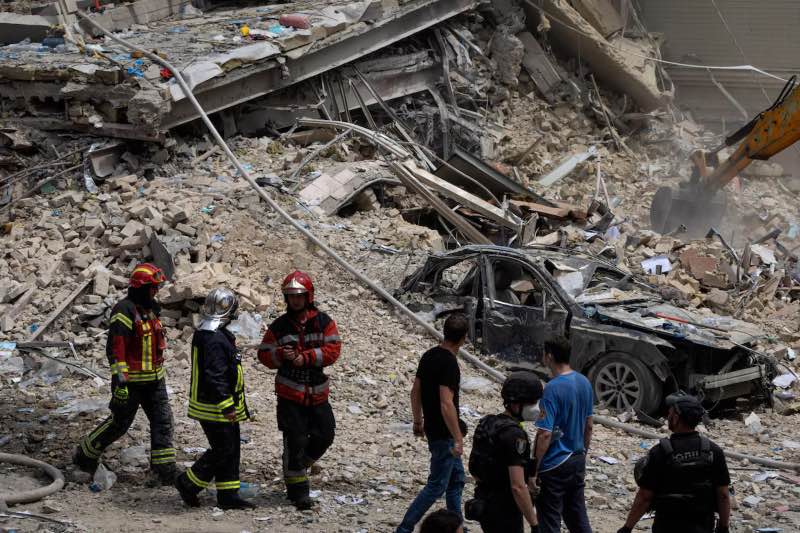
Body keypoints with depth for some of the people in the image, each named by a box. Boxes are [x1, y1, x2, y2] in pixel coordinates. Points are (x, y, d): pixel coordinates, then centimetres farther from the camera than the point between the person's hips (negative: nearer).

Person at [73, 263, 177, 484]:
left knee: (163, 420, 0)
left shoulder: (150, 309, 10)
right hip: (131, 380, -8)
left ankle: (164, 468, 2)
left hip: (154, 379, 8)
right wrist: (119, 381, -27)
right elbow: (115, 348, -22)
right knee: (120, 423, 3)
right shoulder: (125, 311, -18)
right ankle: (85, 455, 22)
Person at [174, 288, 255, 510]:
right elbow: (216, 377, -27)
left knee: (230, 449, 13)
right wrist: (226, 406, -24)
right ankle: (187, 483, 9)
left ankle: (228, 495, 17)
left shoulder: (204, 334, 11)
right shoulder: (215, 340, -23)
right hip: (215, 408, -11)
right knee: (223, 451, -2)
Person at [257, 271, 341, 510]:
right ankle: (297, 488, 10)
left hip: (317, 393, 2)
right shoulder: (279, 325, 1)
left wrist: (304, 357, -19)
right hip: (289, 393, -2)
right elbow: (264, 353, 4)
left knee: (325, 435, 8)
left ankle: (299, 464, 33)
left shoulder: (323, 322, -1)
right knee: (295, 441, -1)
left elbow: (333, 350, -10)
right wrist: (281, 355, -17)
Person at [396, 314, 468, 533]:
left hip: (432, 428, 9)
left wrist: (418, 421, 24)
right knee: (437, 486, -1)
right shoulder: (449, 363, -23)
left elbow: (415, 391, 12)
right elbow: (446, 404, -28)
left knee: (456, 479, 19)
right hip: (443, 434, -9)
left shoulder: (429, 355, 4)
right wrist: (458, 439, -24)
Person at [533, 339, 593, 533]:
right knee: (578, 517, 17)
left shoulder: (553, 389, -21)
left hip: (555, 465, -7)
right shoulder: (584, 382, 3)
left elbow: (545, 434, -22)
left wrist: (534, 468, -16)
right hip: (577, 460, 7)